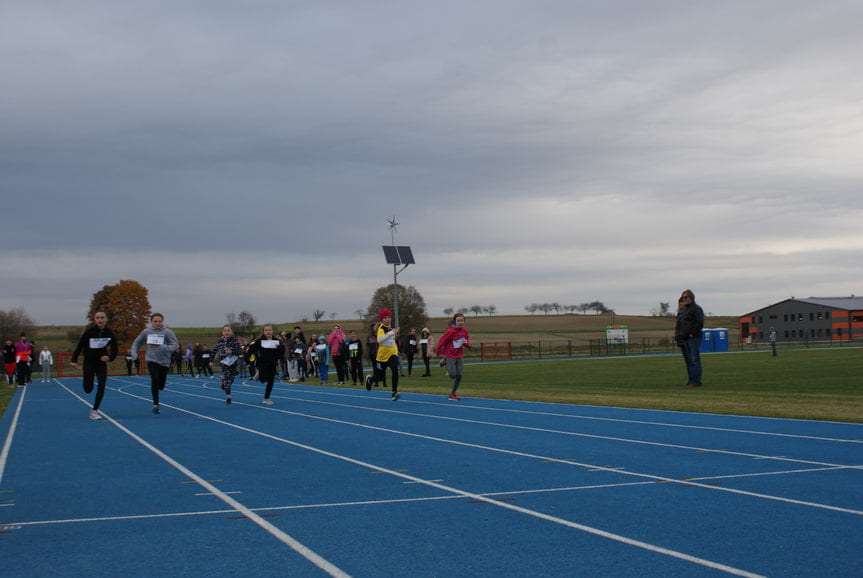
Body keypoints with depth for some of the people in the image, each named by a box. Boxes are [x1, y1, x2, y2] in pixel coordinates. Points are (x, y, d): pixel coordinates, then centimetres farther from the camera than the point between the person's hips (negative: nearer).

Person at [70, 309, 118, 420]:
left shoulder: (109, 333, -7)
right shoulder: (89, 332, -13)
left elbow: (114, 349, 2)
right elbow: (80, 346, -3)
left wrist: (109, 357, -17)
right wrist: (74, 360, -6)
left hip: (101, 363, 1)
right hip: (89, 363, -1)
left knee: (101, 387, -8)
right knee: (88, 389, -3)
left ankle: (94, 411, 3)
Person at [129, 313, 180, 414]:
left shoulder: (167, 332, -5)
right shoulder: (146, 332, 4)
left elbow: (175, 345, -12)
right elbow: (136, 343, 17)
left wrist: (165, 348, -30)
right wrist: (134, 353, 1)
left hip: (164, 361, 0)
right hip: (151, 360, 0)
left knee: (161, 385, 6)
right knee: (155, 379, -22)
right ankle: (156, 404, -18)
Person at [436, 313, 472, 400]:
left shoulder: (464, 331, 1)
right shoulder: (451, 331, -18)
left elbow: (466, 342, 14)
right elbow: (442, 341, -13)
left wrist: (468, 345, -8)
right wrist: (438, 352, -11)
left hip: (459, 356, 6)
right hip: (450, 356, -5)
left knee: (459, 376, 1)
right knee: (452, 376, -9)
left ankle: (452, 394, 17)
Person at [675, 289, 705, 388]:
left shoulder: (696, 308, -4)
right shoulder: (683, 310, 20)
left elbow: (700, 322, -14)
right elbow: (678, 324, 25)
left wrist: (693, 333, -16)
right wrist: (677, 336, 14)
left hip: (693, 338, -9)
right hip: (683, 339, 9)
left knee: (694, 360, -9)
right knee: (688, 361, 10)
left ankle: (696, 381, -9)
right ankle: (691, 380, 15)